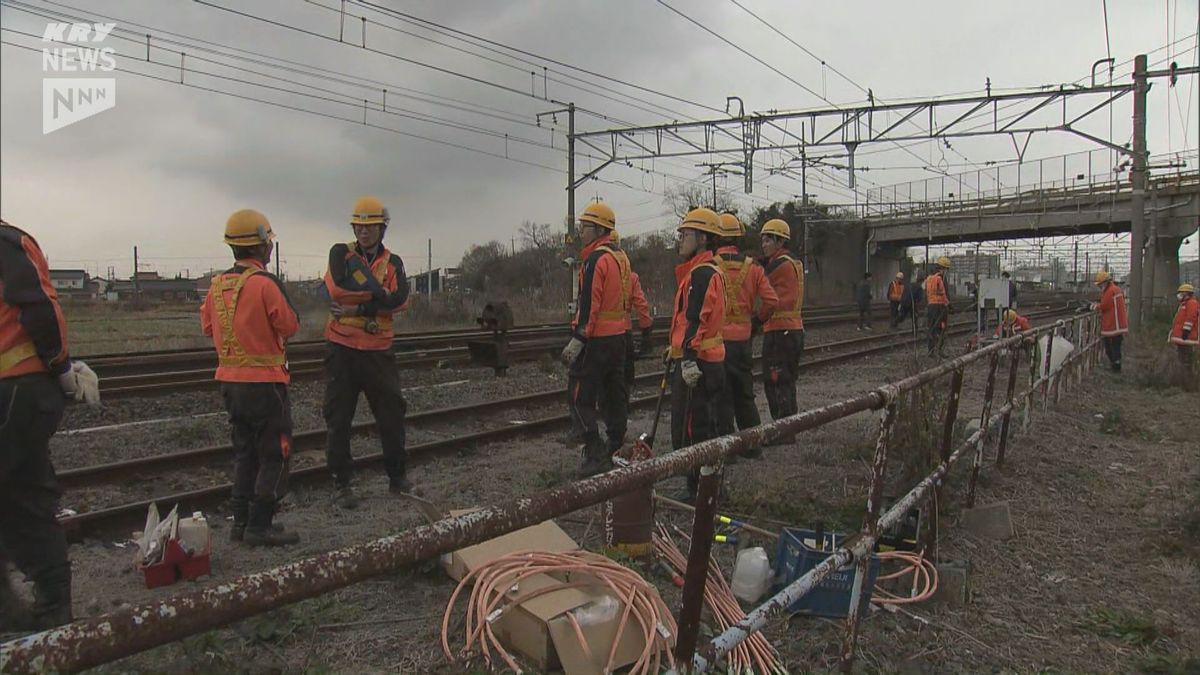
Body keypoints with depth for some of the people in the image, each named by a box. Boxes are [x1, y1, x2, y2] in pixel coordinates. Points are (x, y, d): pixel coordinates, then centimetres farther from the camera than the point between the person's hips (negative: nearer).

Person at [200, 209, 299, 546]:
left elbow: (207, 325, 14)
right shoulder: (265, 283, -17)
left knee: (245, 452, 17)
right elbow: (290, 326, -12)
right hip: (264, 382, -8)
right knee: (275, 455, 2)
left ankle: (241, 521, 22)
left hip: (230, 380, 8)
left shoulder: (218, 284, 6)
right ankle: (259, 526, 3)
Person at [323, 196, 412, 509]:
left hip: (379, 351, 2)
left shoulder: (393, 263, 8)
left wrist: (358, 308, -17)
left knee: (392, 414, 8)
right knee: (339, 418, 4)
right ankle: (341, 482, 16)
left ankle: (397, 476, 24)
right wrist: (378, 293, -15)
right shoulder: (341, 253, 2)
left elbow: (400, 299, -11)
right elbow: (338, 287, -18)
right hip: (342, 348, -2)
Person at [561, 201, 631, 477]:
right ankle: (617, 450, 23)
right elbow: (634, 295, 19)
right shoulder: (621, 257, 14)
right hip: (619, 337, 10)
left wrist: (577, 339, -21)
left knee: (580, 395, -4)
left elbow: (589, 304, -21)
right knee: (614, 394, 15)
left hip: (596, 340, -9)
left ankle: (596, 454, -7)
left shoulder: (596, 259, -15)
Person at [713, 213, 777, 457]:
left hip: (718, 338, -4)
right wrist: (756, 321, 13)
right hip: (744, 339, 4)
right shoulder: (752, 266, 2)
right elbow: (771, 300, -2)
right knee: (745, 393, 17)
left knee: (722, 396, 3)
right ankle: (753, 444, 24)